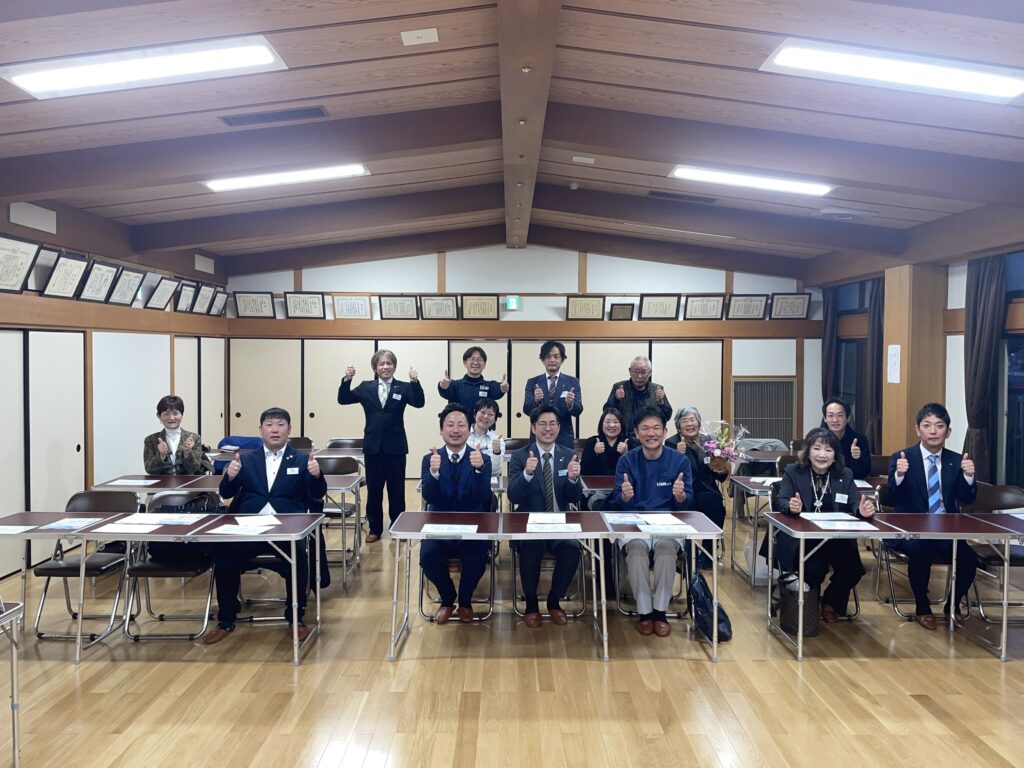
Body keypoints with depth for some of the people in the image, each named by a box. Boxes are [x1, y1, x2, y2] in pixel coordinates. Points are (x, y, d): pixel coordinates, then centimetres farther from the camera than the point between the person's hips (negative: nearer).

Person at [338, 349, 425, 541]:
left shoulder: (403, 387, -1)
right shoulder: (365, 388, 5)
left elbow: (419, 403, -16)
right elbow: (343, 400, -1)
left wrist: (415, 381, -31)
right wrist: (347, 380, -18)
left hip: (395, 446, -1)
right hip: (373, 446, 2)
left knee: (397, 489, 7)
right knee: (373, 490, 8)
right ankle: (375, 529, 19)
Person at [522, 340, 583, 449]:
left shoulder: (572, 382, 3)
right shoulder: (532, 382, 5)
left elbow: (578, 410, -5)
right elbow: (526, 410, -5)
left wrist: (570, 403, -27)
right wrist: (535, 400, -26)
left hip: (564, 439, 0)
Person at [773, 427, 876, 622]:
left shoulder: (845, 475, 9)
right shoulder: (792, 472, 1)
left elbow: (856, 504, 0)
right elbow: (781, 503, -9)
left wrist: (863, 510, -25)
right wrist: (791, 507, -34)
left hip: (837, 539, 3)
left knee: (853, 569, -22)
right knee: (814, 569, -30)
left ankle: (831, 602, 13)